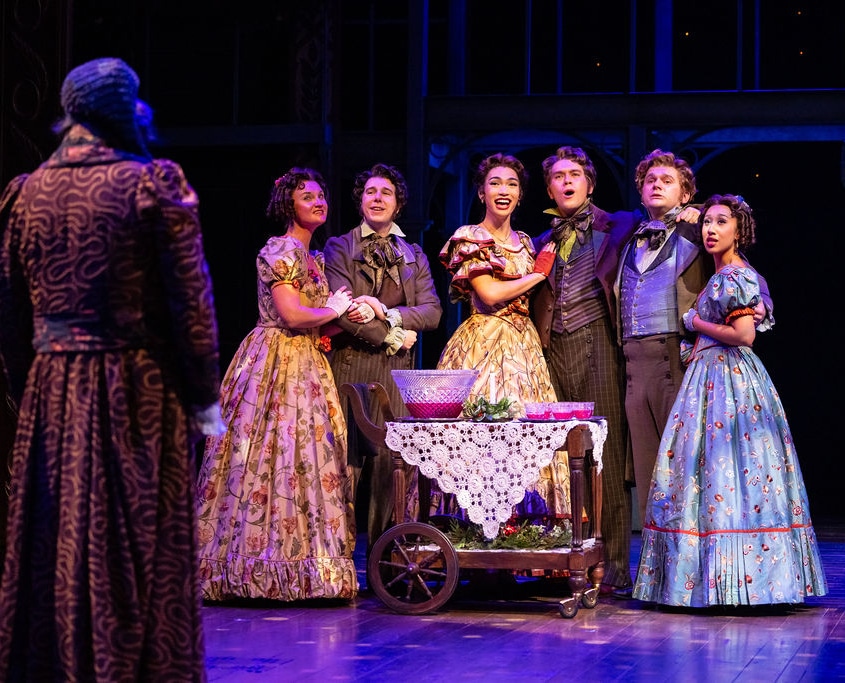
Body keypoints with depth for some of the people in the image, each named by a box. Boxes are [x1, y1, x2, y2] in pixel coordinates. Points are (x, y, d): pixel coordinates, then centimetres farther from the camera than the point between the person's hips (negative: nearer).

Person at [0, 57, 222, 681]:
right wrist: (205, 396, -3)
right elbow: (190, 298, -9)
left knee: (53, 543, 12)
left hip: (50, 394, 4)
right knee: (143, 548, 2)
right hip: (141, 392, -4)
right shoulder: (153, 184, -8)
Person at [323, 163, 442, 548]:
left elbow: (432, 312, 5)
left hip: (398, 371, 3)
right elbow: (342, 312, -7)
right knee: (347, 461, -6)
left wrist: (387, 314, -10)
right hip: (350, 367, -3)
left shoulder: (414, 255, 18)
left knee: (393, 461, -3)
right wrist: (394, 337, -6)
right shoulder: (338, 248, 7)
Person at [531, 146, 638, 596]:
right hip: (552, 350, 4)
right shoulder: (542, 242, 22)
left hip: (595, 345, -4)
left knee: (605, 454, -7)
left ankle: (613, 564, -5)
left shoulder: (614, 228, 10)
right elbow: (530, 302, 22)